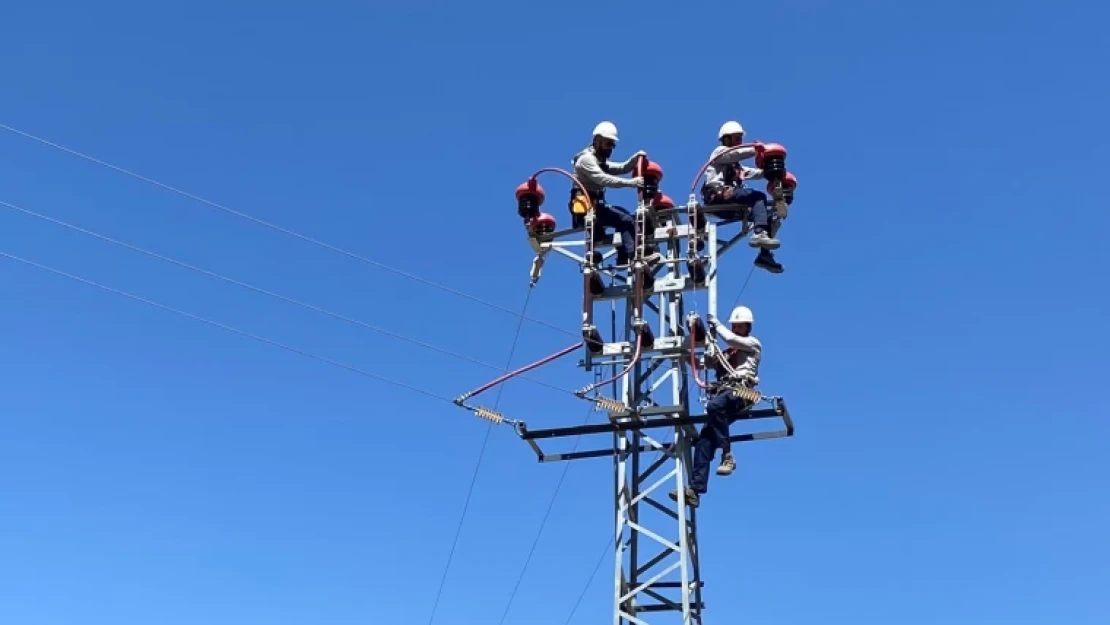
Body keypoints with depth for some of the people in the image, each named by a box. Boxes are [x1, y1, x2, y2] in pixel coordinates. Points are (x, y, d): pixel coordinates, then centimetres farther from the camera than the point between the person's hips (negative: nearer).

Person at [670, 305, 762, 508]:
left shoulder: (753, 344, 16)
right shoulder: (726, 352, 34)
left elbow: (730, 338, -1)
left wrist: (717, 325, 12)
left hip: (741, 392, -6)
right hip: (723, 394, 6)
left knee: (715, 406, -40)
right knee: (704, 438, -12)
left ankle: (727, 456, -34)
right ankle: (695, 489, -20)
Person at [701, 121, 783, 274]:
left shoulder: (736, 166, 35)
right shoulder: (720, 151, 13)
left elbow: (755, 173, 19)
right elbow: (737, 154, -9)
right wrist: (756, 150, -18)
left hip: (729, 206, 8)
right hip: (718, 196, -8)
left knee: (768, 214, 1)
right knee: (759, 196, -24)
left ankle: (765, 255, -9)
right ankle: (759, 234, -43)